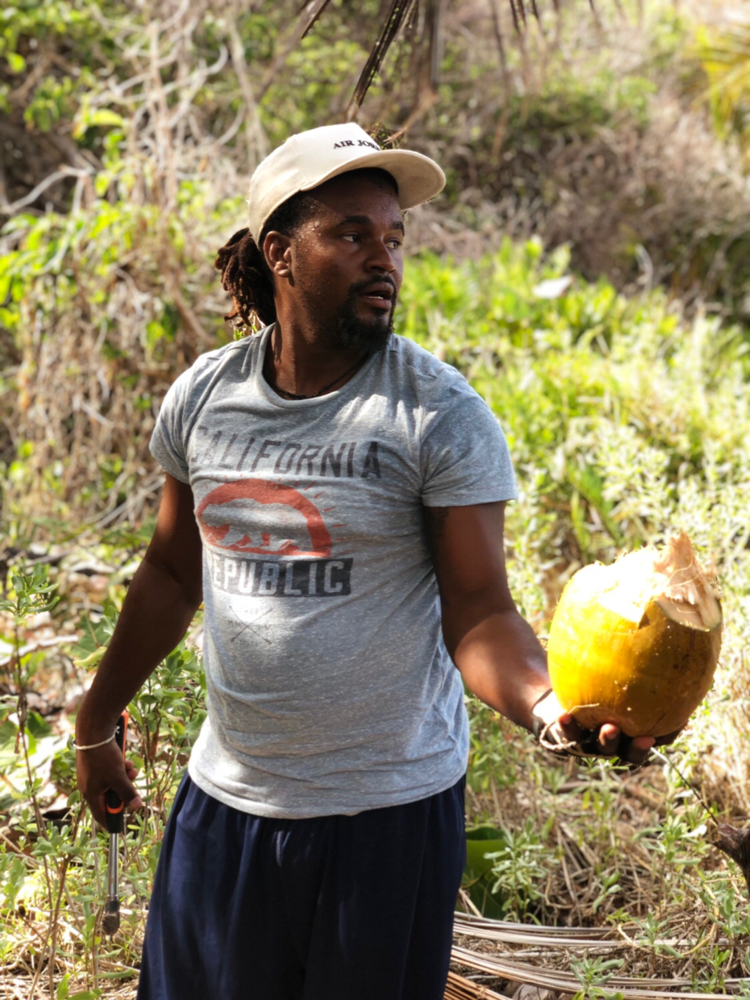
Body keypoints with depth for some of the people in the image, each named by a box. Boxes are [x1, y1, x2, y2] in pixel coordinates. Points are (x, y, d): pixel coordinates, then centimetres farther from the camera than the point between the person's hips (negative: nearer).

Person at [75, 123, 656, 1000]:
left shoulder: (443, 415, -13)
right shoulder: (204, 395, -1)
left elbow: (478, 613, -14)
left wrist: (548, 705, -35)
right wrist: (95, 727, 19)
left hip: (388, 808, -4)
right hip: (223, 797, 4)